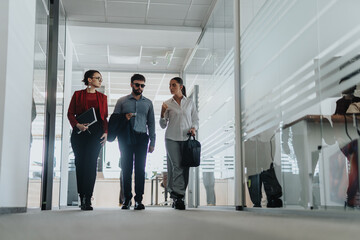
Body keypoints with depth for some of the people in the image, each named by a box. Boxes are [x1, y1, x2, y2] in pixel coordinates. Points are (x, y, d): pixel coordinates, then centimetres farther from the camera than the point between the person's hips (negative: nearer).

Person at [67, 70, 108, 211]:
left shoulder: (102, 97, 17)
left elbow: (105, 117, 14)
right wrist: (77, 124, -12)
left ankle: (87, 200, -13)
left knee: (91, 164, -11)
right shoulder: (78, 95, 10)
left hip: (96, 134, 1)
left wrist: (106, 132, 0)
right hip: (80, 133, 0)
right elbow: (70, 113, 6)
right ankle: (83, 199, 6)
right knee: (80, 164, -2)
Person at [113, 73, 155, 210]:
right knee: (126, 168, -2)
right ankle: (127, 199, 4)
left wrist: (152, 142, 9)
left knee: (140, 169, -4)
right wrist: (123, 118, -12)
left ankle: (139, 199, -2)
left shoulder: (148, 103, 17)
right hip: (125, 138, -1)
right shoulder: (122, 101, 12)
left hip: (141, 137, 1)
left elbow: (151, 123, 16)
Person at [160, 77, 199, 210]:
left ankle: (176, 198, 5)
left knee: (185, 167, -2)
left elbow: (196, 119, 15)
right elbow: (163, 125, 9)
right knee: (176, 166, -11)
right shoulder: (167, 104, 9)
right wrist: (163, 113, -8)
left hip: (186, 138, 1)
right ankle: (178, 197, -11)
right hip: (171, 138, -1)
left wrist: (193, 128, -5)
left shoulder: (190, 103, 12)